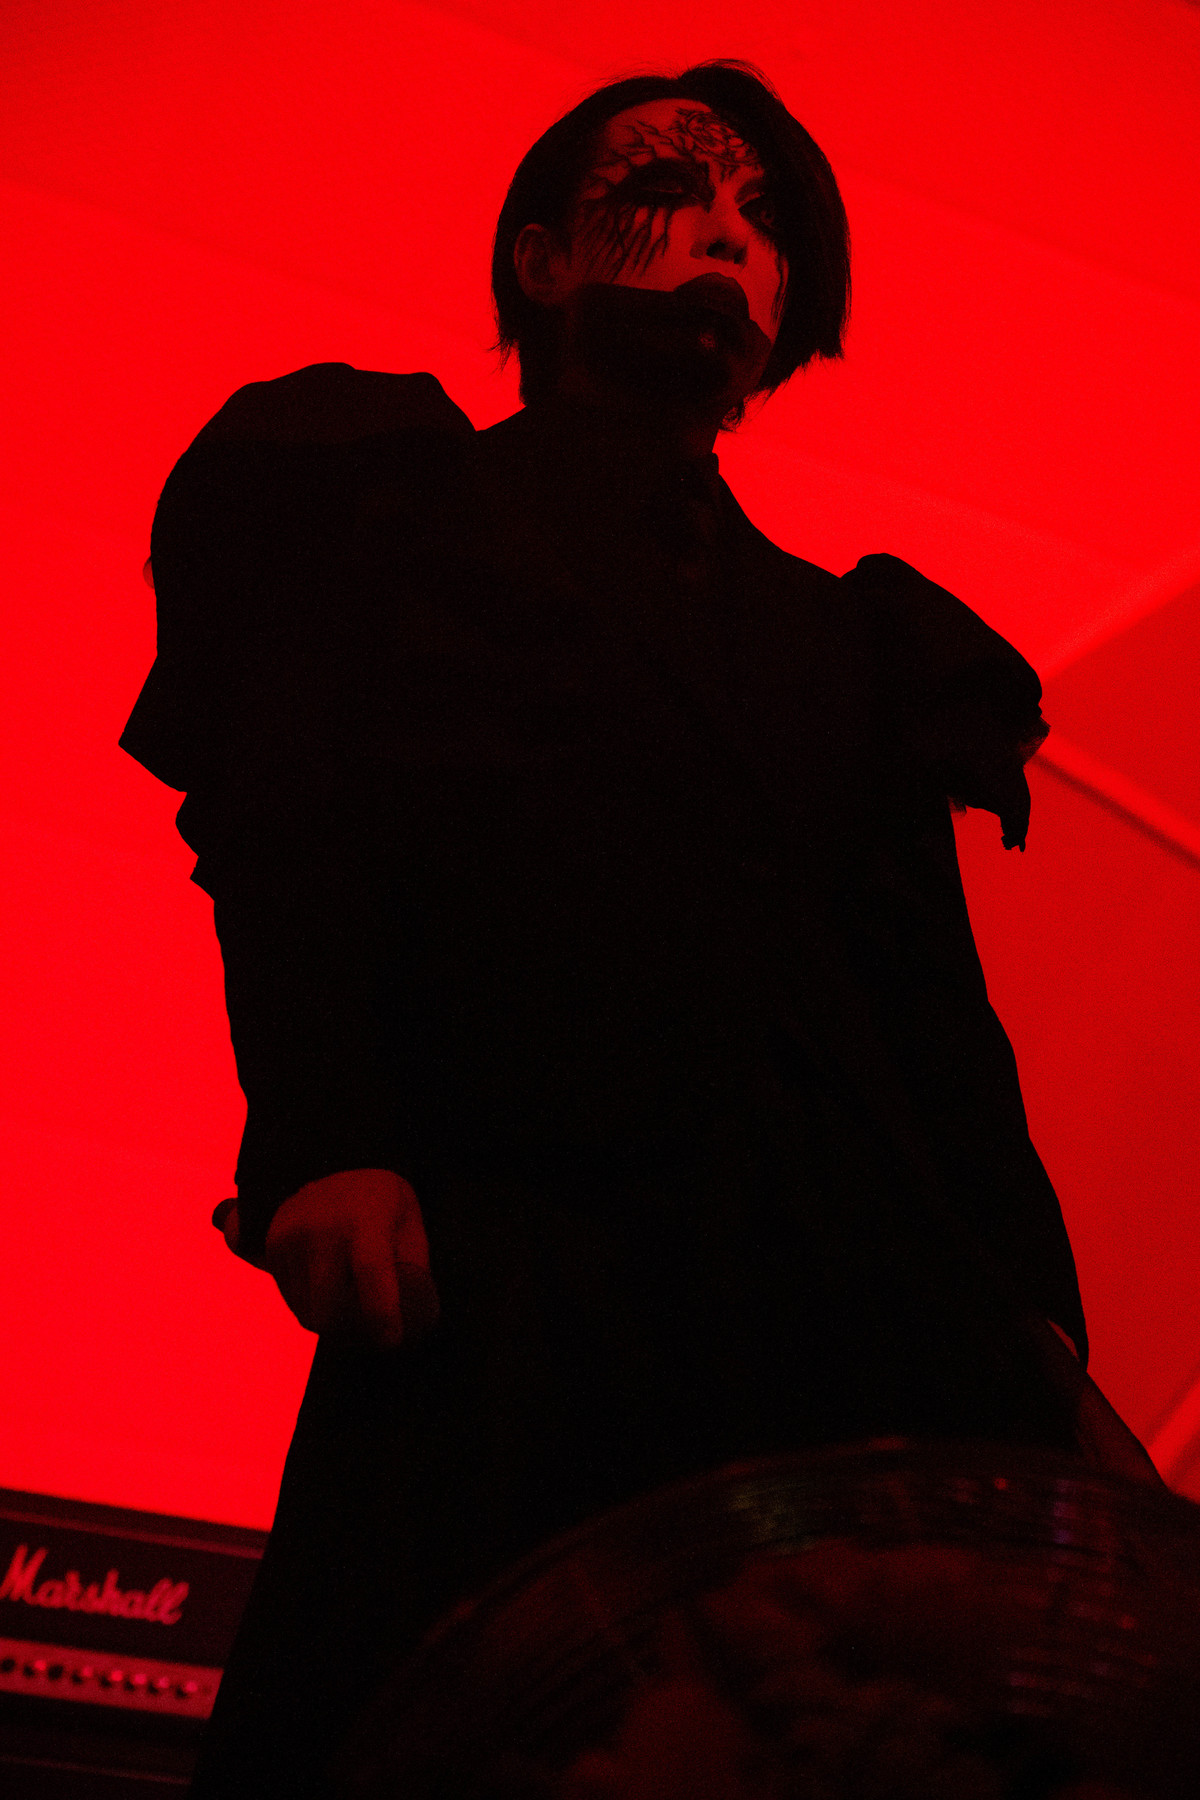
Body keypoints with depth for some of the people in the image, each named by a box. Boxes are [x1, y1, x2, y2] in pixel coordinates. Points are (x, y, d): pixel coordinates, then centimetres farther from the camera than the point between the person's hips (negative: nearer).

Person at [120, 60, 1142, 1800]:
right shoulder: (387, 504, 20)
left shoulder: (851, 639, 30)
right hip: (523, 1279, -3)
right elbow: (277, 815, 4)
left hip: (878, 1318, 4)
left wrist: (1036, 1326, 5)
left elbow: (944, 1015, 19)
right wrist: (317, 1134, -14)